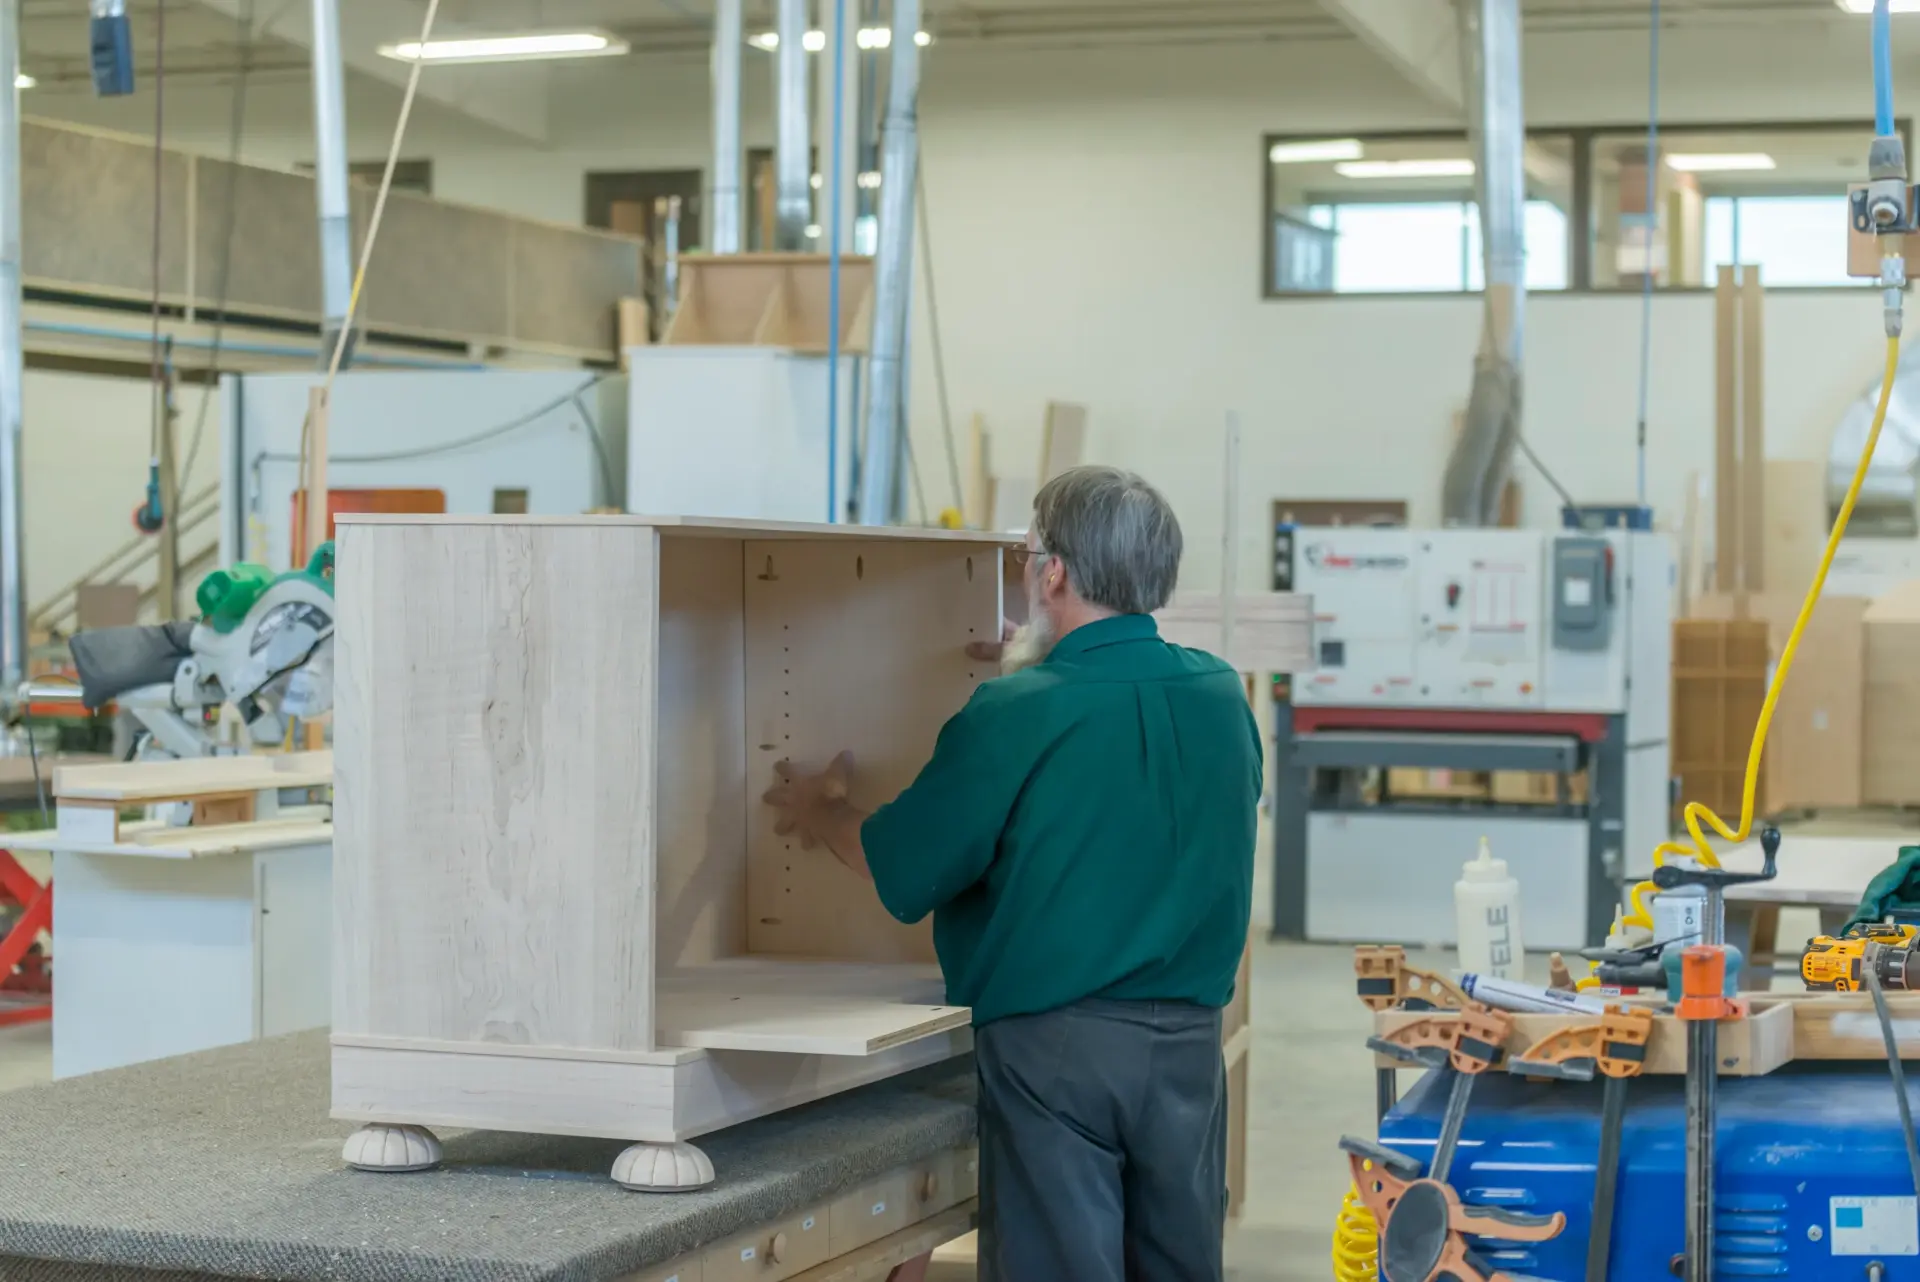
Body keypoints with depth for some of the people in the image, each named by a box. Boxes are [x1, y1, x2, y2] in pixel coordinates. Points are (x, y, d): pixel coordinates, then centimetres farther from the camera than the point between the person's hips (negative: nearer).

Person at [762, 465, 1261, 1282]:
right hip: (1187, 1039, 5)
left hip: (1051, 1047, -5)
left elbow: (902, 873, -8)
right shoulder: (1224, 697, 1)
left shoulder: (1017, 715, -15)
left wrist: (824, 816, 13)